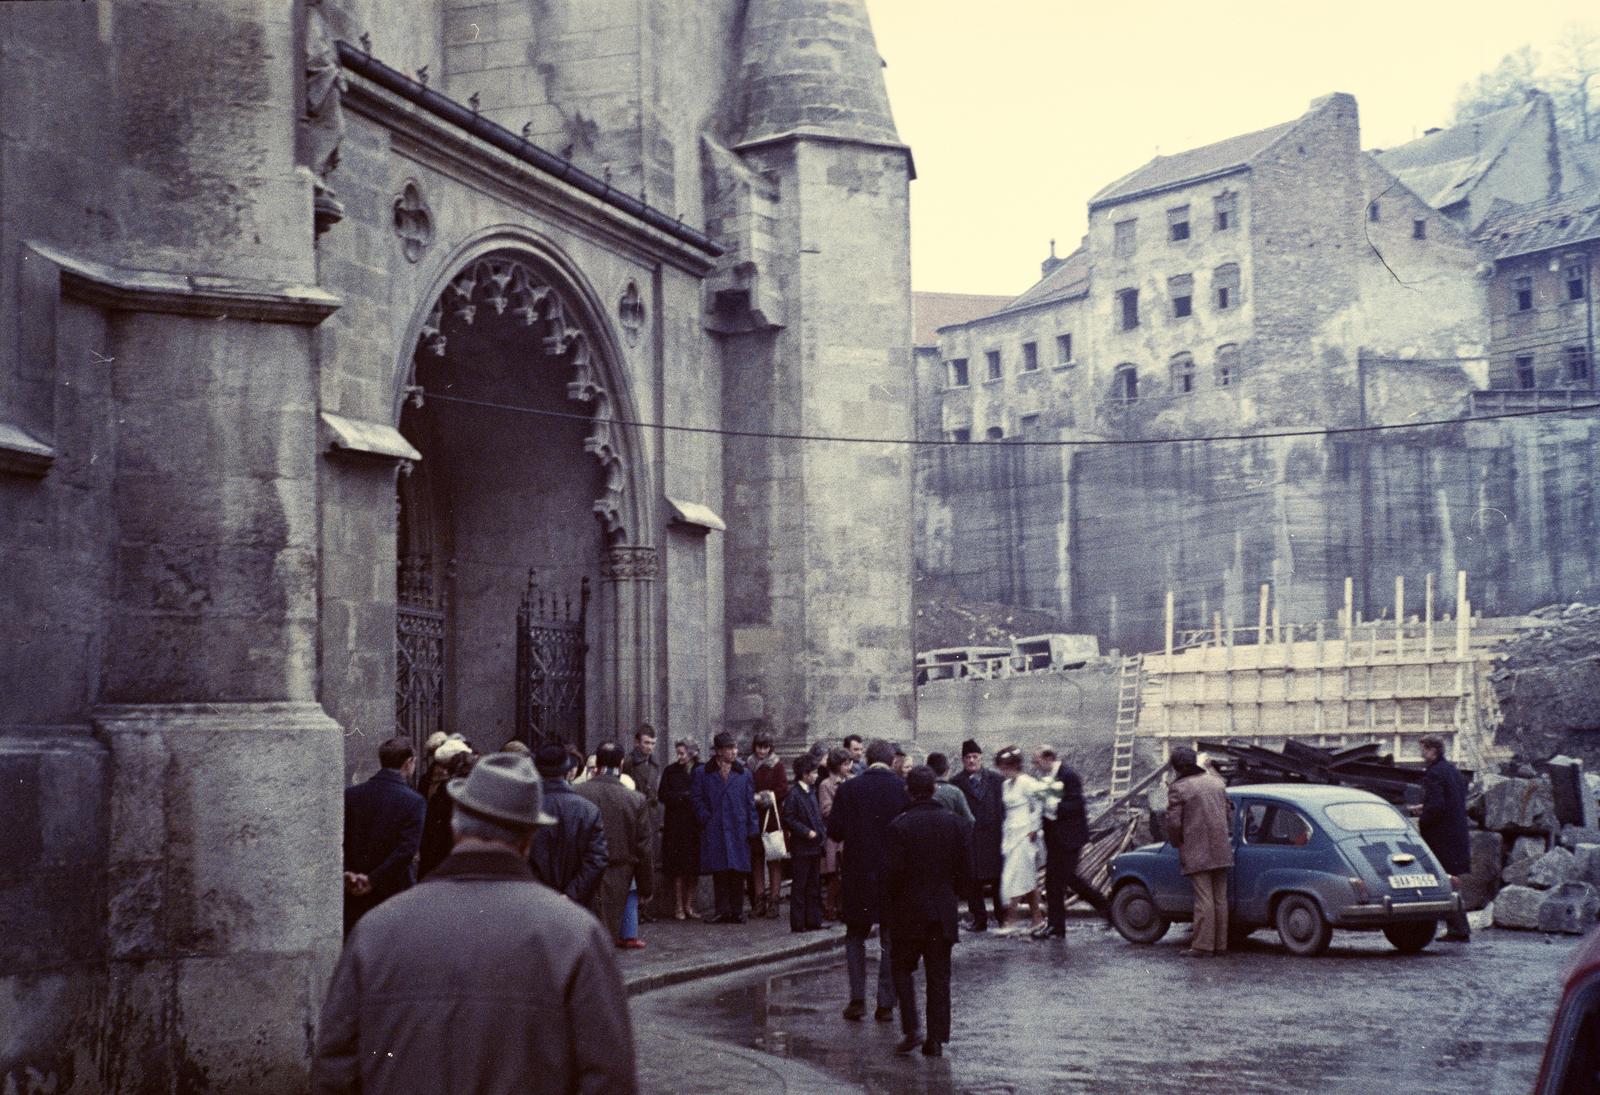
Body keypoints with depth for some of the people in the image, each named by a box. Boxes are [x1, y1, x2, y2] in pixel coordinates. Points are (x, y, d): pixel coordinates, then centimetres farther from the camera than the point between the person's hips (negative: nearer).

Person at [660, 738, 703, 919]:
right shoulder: (671, 771, 4)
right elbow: (663, 796, -2)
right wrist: (686, 796, -11)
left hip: (695, 825, 1)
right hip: (676, 825, -1)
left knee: (693, 868, 2)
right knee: (678, 867, -3)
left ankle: (689, 906, 10)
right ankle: (679, 906, 3)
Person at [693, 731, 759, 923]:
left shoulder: (744, 773, 11)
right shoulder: (702, 773, 6)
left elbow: (750, 803, 9)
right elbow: (698, 799, 6)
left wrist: (751, 829, 3)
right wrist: (706, 819, -5)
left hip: (738, 830, 1)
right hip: (714, 832, -1)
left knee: (738, 872, 0)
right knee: (719, 872, -1)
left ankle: (737, 911, 7)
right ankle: (723, 911, 4)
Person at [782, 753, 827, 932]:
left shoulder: (811, 792, 13)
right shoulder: (794, 794, -13)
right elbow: (789, 819, -16)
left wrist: (822, 831, 4)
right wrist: (807, 832, -19)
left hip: (814, 845, 8)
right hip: (801, 848, -8)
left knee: (814, 885, 12)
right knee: (799, 886, -2)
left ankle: (813, 920, 18)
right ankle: (798, 923, 1)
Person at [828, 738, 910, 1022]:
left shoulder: (849, 789, -7)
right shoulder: (905, 789, -8)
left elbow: (834, 831, -6)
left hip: (859, 874, 0)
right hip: (896, 875, 0)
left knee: (855, 936, 15)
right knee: (891, 941, 10)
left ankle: (857, 998, 7)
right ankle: (886, 1004, 10)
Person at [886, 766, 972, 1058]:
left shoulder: (899, 826, -11)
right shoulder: (957, 823, -1)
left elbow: (894, 871, -12)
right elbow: (966, 870, 0)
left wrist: (895, 901, 5)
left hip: (908, 911, -3)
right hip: (944, 911, 3)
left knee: (902, 968, 12)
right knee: (939, 975, 8)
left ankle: (912, 1029, -2)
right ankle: (936, 1039, 8)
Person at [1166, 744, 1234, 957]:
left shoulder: (1178, 788, -9)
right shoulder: (1216, 781, 12)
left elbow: (1173, 822, -12)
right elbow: (1228, 811, 18)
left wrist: (1177, 843, 5)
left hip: (1196, 853, -6)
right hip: (1221, 851, 6)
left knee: (1204, 899, -6)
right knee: (1220, 899, 10)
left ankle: (1202, 946, -5)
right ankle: (1221, 945, 14)